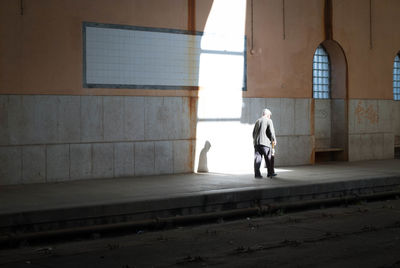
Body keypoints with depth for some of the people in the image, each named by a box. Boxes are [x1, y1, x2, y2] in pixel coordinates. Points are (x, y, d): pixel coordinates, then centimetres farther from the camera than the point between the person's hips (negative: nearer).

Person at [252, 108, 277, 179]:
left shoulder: (257, 121, 17)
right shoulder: (269, 121, 0)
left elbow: (253, 132, 18)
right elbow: (271, 131, -8)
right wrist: (274, 140, 4)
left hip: (256, 142, 5)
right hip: (265, 142, -5)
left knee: (257, 158, 1)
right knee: (268, 158, 7)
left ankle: (257, 174, -5)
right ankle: (270, 173, 15)